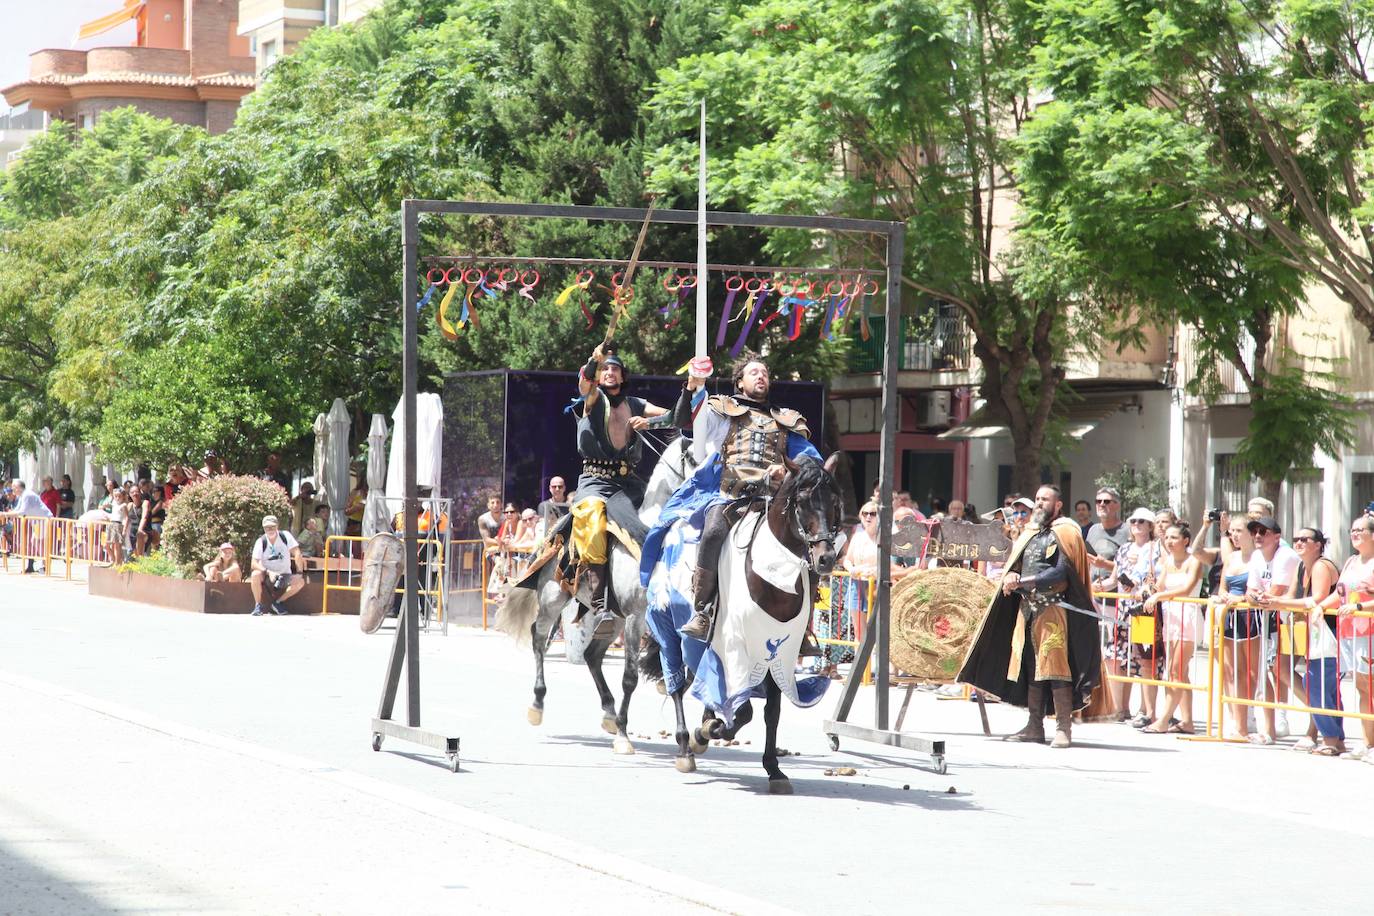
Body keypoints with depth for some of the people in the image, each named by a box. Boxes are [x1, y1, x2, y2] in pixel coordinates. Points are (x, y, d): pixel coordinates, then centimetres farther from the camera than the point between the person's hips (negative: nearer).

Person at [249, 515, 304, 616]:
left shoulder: (285, 536, -9)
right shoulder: (261, 542, -11)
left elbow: (297, 553, -15)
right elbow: (254, 563, -18)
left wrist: (301, 573, -24)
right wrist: (269, 572, -33)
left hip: (284, 576, 1)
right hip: (266, 576, -1)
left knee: (300, 581, -25)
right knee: (255, 575, -33)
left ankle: (277, 602, -6)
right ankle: (257, 605, -17)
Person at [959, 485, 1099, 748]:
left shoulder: (1065, 532, -3)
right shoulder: (1030, 534, 20)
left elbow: (1062, 572, -14)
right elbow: (1014, 566, 19)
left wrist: (1024, 582, -17)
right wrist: (1010, 577, -5)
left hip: (1053, 607, -7)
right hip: (1027, 607, 7)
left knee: (1055, 666, -12)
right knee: (1030, 668, 7)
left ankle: (1064, 728, -12)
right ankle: (1035, 726, 12)